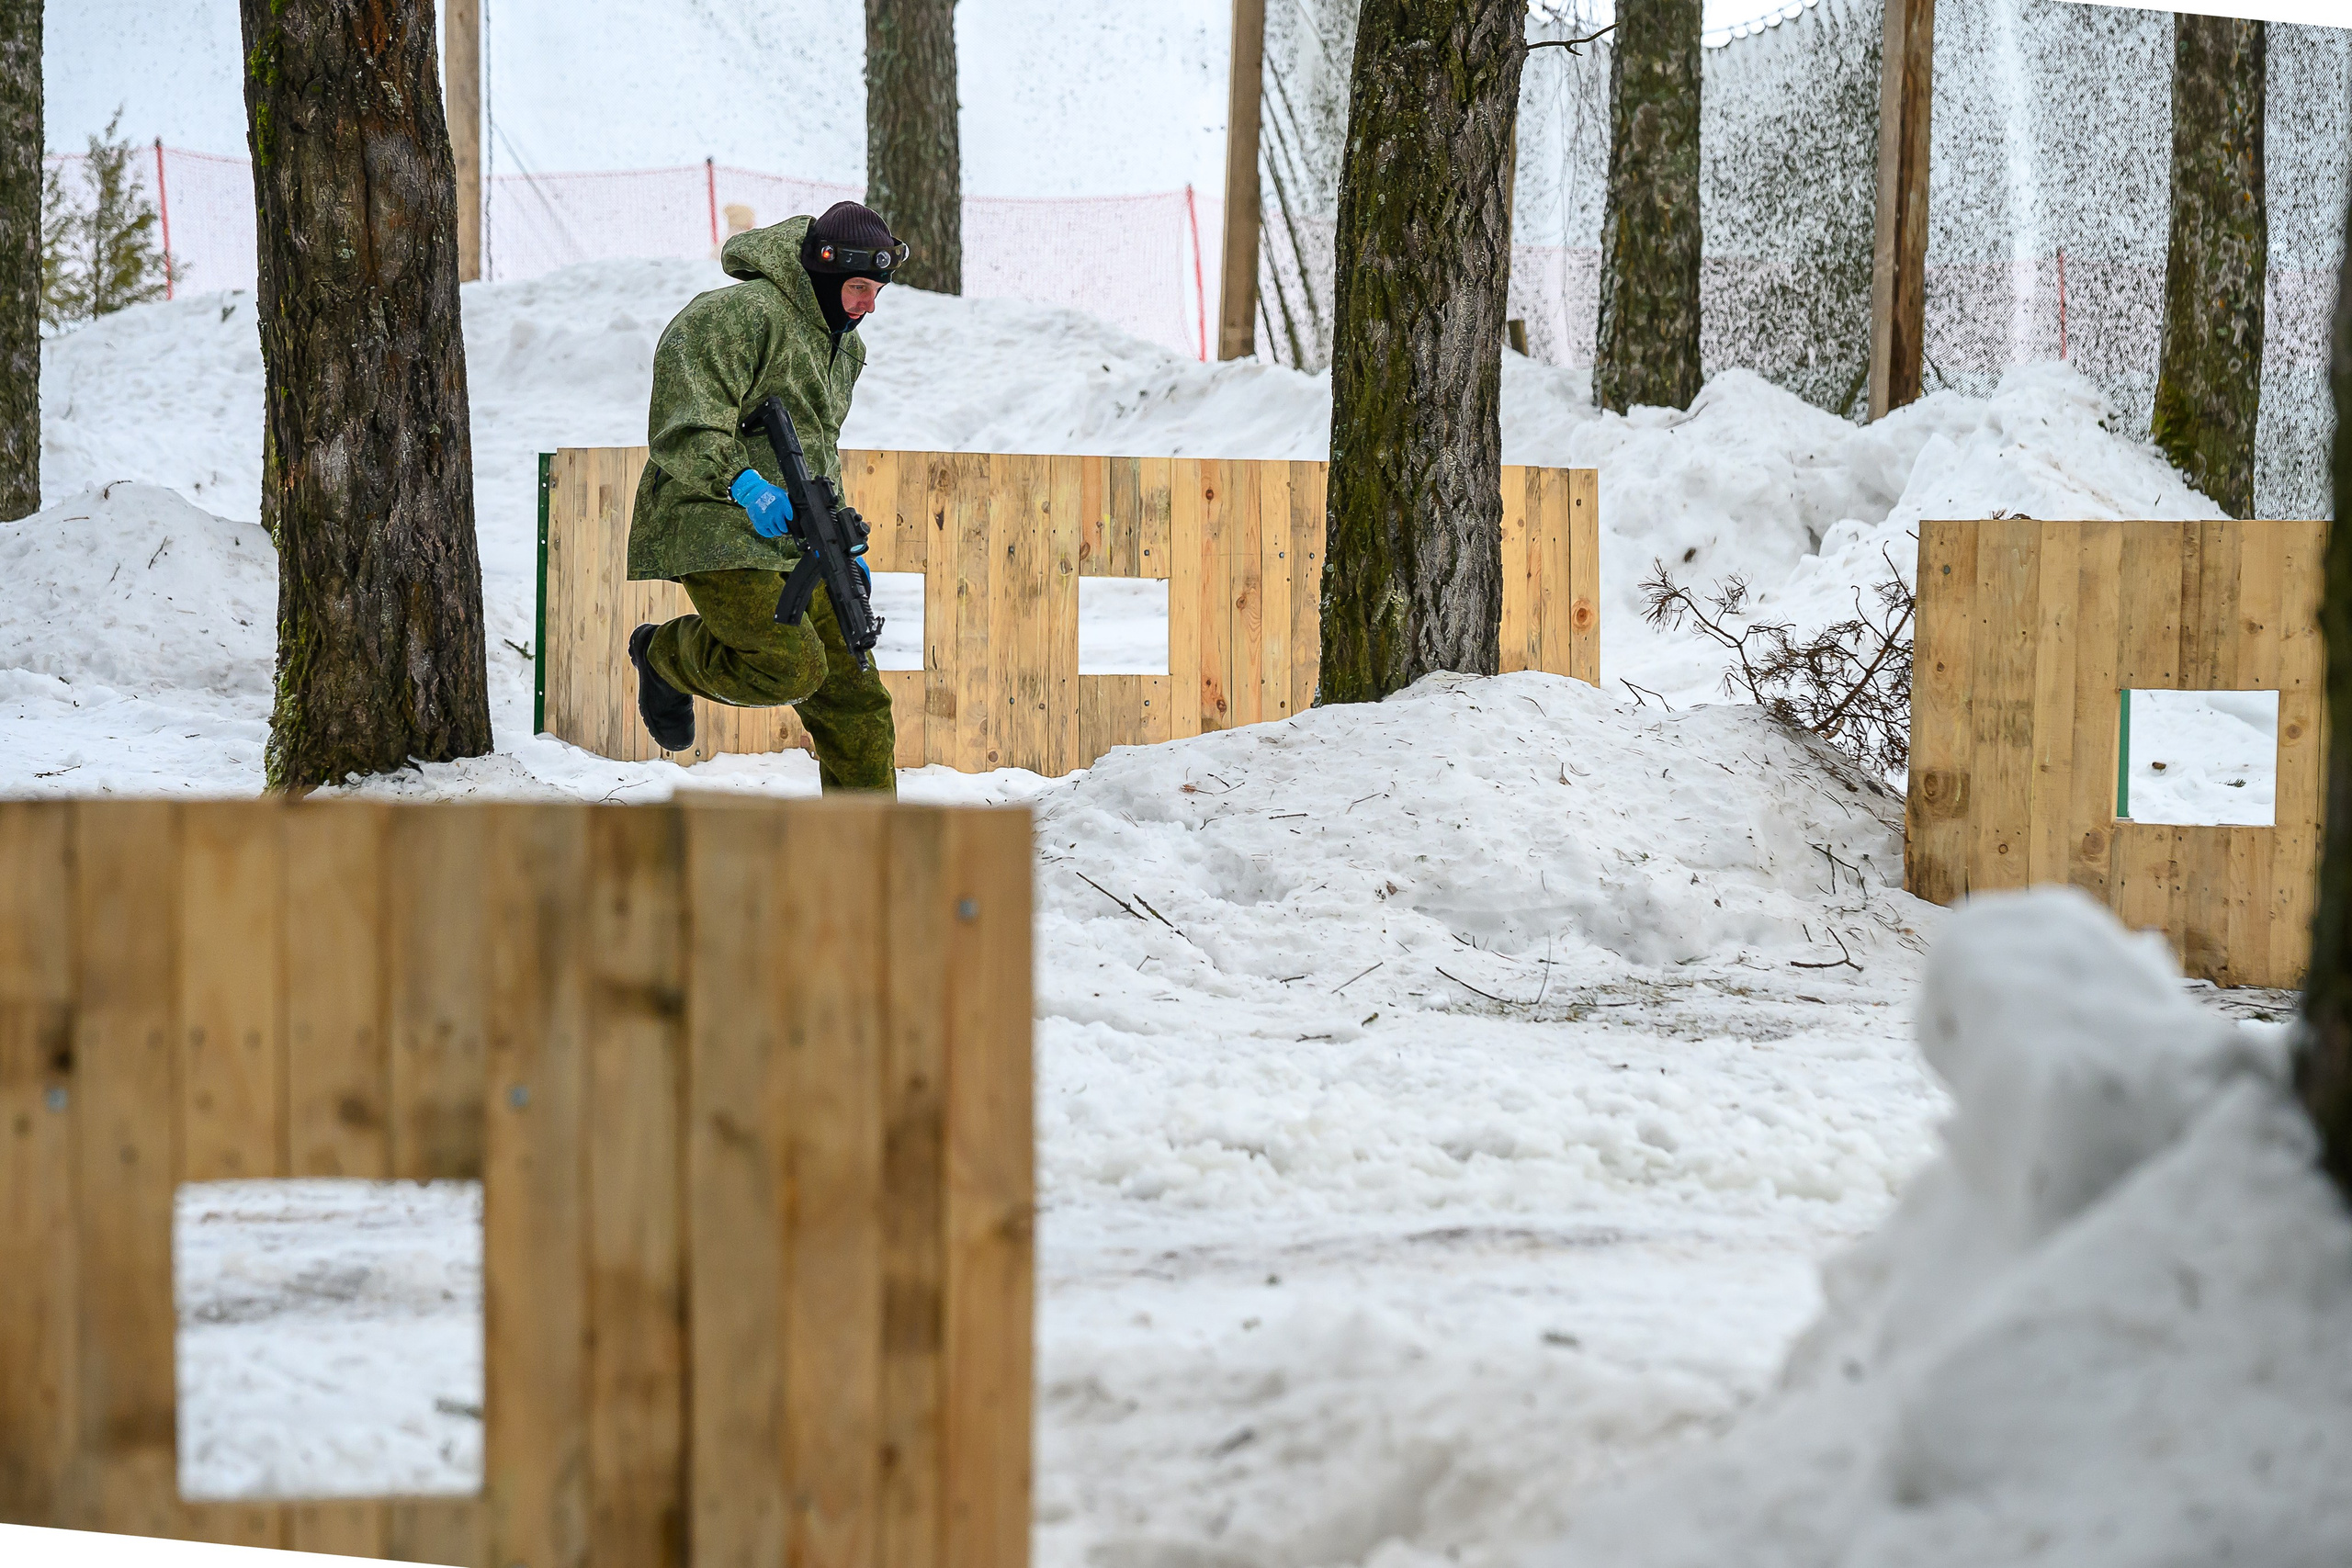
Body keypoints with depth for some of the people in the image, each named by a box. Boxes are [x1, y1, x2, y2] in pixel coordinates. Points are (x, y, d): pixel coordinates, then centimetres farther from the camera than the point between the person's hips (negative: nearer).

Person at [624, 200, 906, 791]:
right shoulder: (735, 316, -14)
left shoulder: (844, 345, 18)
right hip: (718, 532, -9)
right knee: (792, 668, -22)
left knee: (854, 698, 1)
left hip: (795, 544, 9)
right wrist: (742, 484, -37)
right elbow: (684, 429, -23)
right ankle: (667, 655, 6)